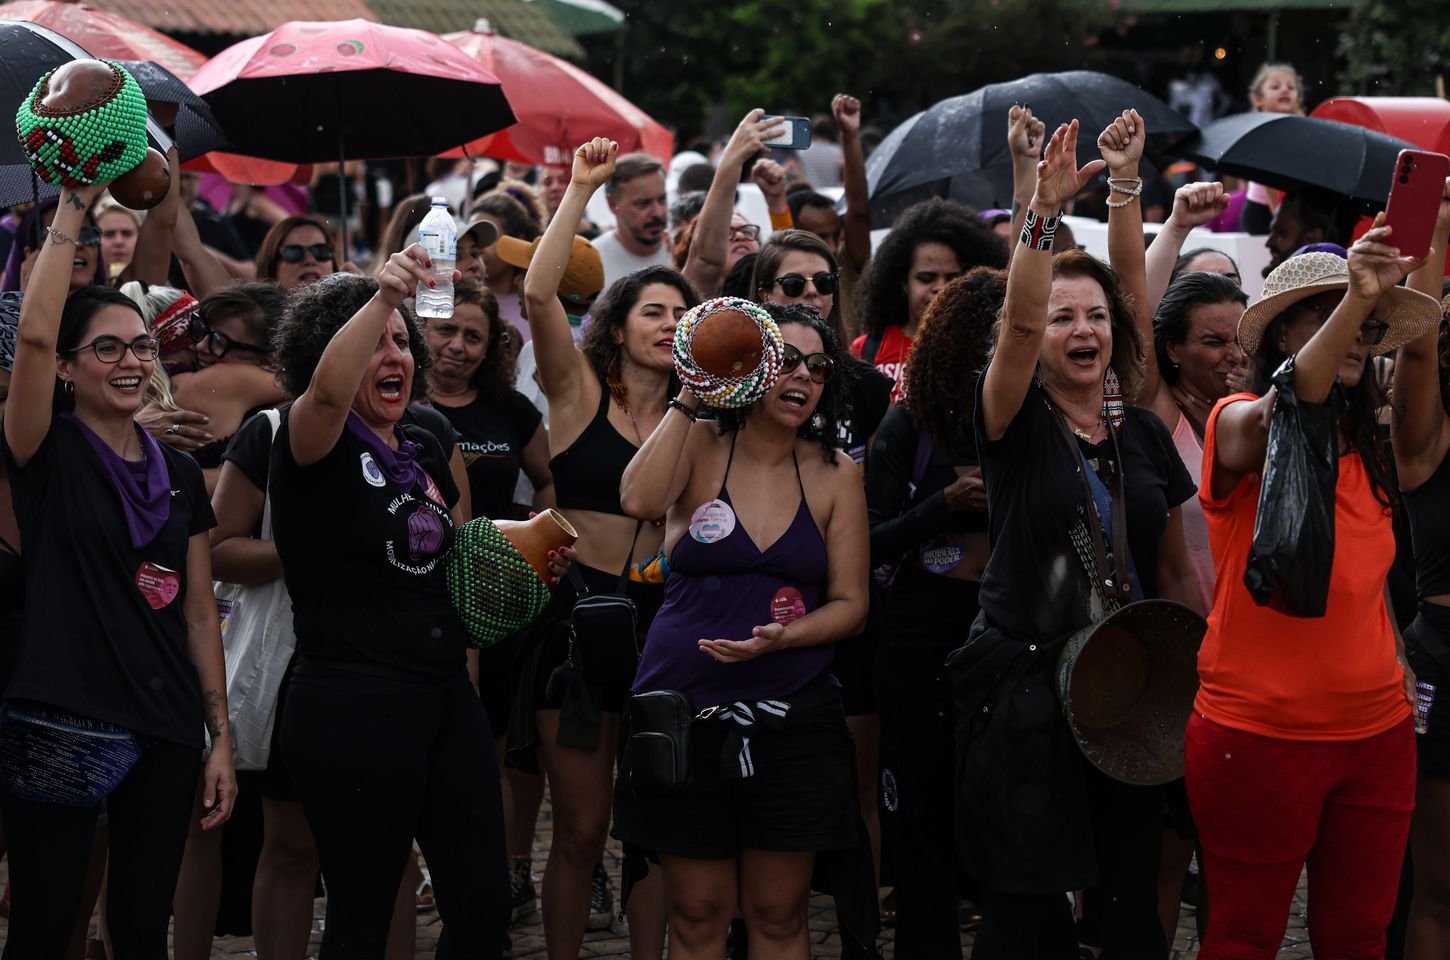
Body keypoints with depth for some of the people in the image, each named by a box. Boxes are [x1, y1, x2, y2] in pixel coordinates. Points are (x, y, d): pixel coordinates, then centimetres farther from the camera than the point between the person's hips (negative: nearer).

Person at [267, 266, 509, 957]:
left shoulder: (424, 451, 15)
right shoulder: (317, 446, -6)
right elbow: (327, 391, -31)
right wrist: (384, 295, -43)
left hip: (447, 696, 7)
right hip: (353, 705, -7)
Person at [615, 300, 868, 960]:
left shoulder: (833, 474, 4)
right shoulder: (697, 447, -1)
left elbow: (850, 603, 4)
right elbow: (639, 500, -23)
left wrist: (782, 638, -15)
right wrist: (690, 398, -20)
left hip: (792, 718, 1)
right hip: (685, 706, -1)